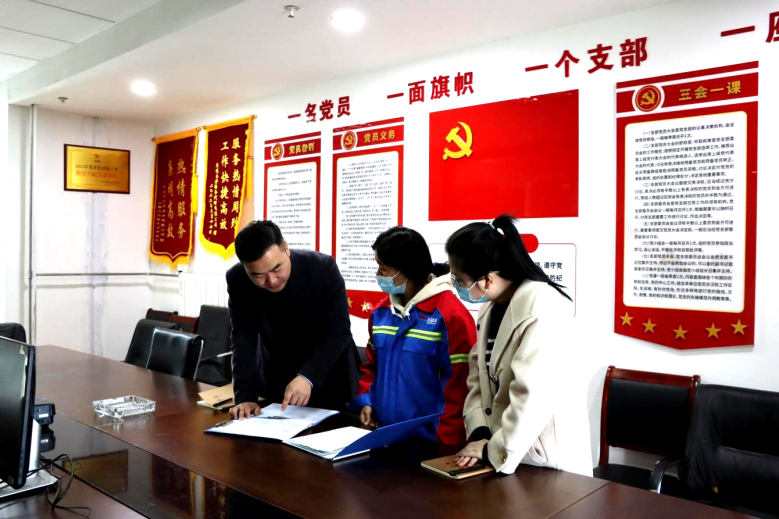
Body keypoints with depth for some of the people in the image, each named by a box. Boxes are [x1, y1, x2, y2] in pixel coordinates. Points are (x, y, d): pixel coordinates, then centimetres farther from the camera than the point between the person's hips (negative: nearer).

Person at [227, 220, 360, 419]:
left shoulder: (323, 268, -26)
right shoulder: (237, 280, -18)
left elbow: (338, 331, -25)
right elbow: (243, 339, -15)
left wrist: (307, 377, -38)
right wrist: (246, 396, -25)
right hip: (276, 379, 2)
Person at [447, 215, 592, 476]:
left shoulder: (543, 309, -23)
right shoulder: (490, 308, 5)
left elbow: (533, 397, -27)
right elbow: (479, 377, 5)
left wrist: (495, 451, -18)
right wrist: (479, 432, -8)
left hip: (550, 459, -7)